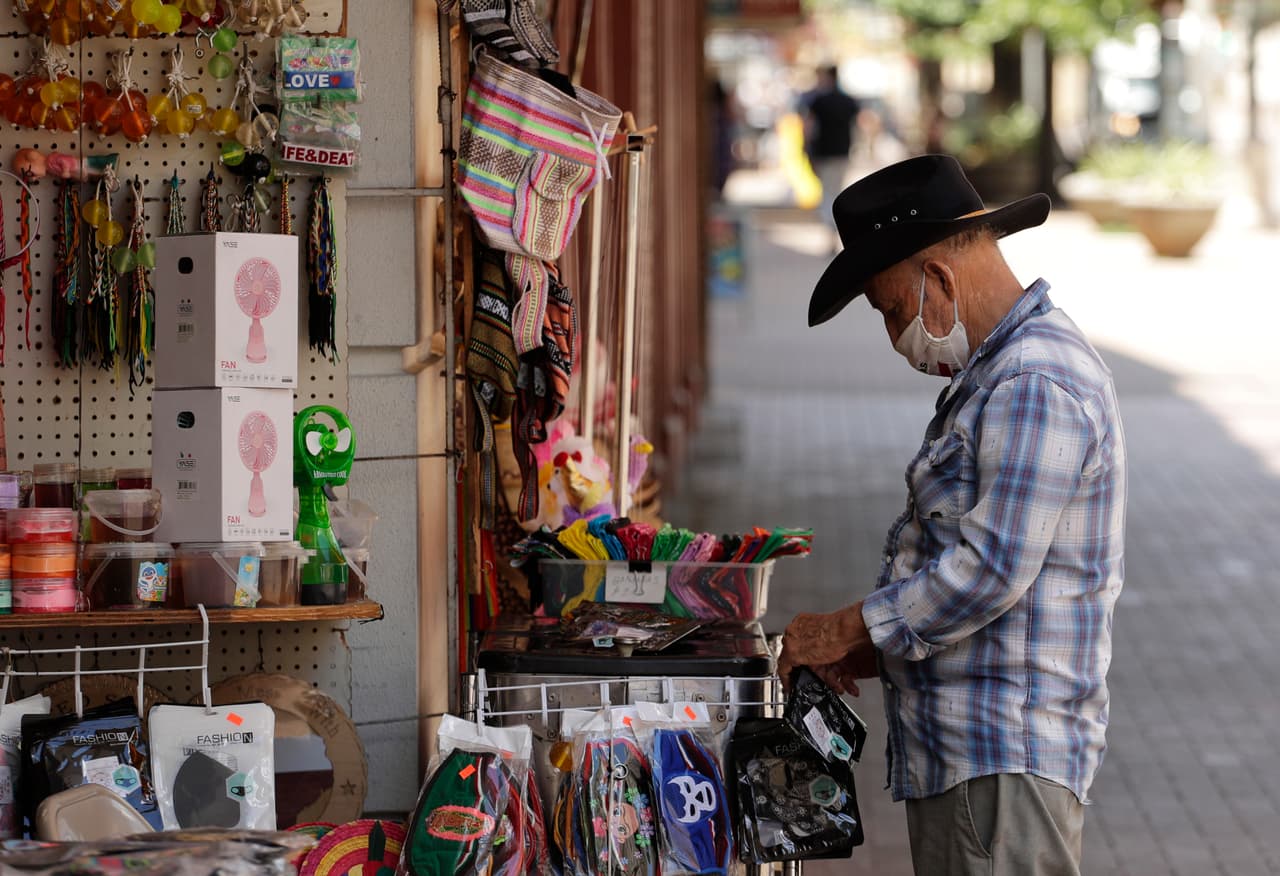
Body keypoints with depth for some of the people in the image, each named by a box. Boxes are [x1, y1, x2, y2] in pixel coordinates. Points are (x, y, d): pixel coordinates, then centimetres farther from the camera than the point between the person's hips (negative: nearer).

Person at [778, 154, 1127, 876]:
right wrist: (880, 649, 14)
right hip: (962, 749, 11)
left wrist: (848, 629, -12)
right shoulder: (1000, 371, 19)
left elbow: (990, 571, -22)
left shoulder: (1035, 385, -17)